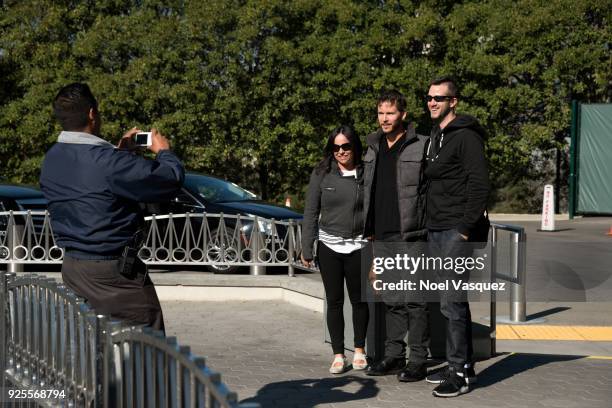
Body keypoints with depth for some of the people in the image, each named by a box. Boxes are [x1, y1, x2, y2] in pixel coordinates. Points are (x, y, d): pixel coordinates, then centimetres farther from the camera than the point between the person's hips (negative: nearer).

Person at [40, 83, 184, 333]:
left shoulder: (51, 160, 3)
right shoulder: (107, 161, -23)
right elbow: (172, 180, -17)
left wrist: (120, 152, 19)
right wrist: (163, 151, 2)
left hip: (71, 267, 9)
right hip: (112, 271, -8)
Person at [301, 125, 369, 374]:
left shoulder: (366, 174, 1)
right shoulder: (321, 174, 1)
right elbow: (311, 213, 3)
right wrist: (306, 249, -1)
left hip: (358, 246, 0)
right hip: (329, 246, 0)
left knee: (359, 299, 8)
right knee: (334, 302, 6)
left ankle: (359, 350, 25)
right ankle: (338, 355, 15)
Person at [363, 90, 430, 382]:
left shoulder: (421, 146, -5)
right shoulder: (373, 148, 15)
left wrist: (429, 229, -12)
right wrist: (369, 230, 14)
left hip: (410, 237, -6)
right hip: (382, 236, 6)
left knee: (415, 299, -2)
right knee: (391, 300, 12)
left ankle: (418, 360, 5)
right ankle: (393, 356, 21)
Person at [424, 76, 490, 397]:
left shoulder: (466, 136, -9)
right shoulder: (434, 136, 17)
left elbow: (480, 185, -15)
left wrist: (466, 227, -18)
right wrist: (429, 224, 13)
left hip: (456, 232, -9)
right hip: (435, 231, 9)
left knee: (452, 302, -8)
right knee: (452, 302, 13)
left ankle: (459, 373, 0)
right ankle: (463, 365, 23)